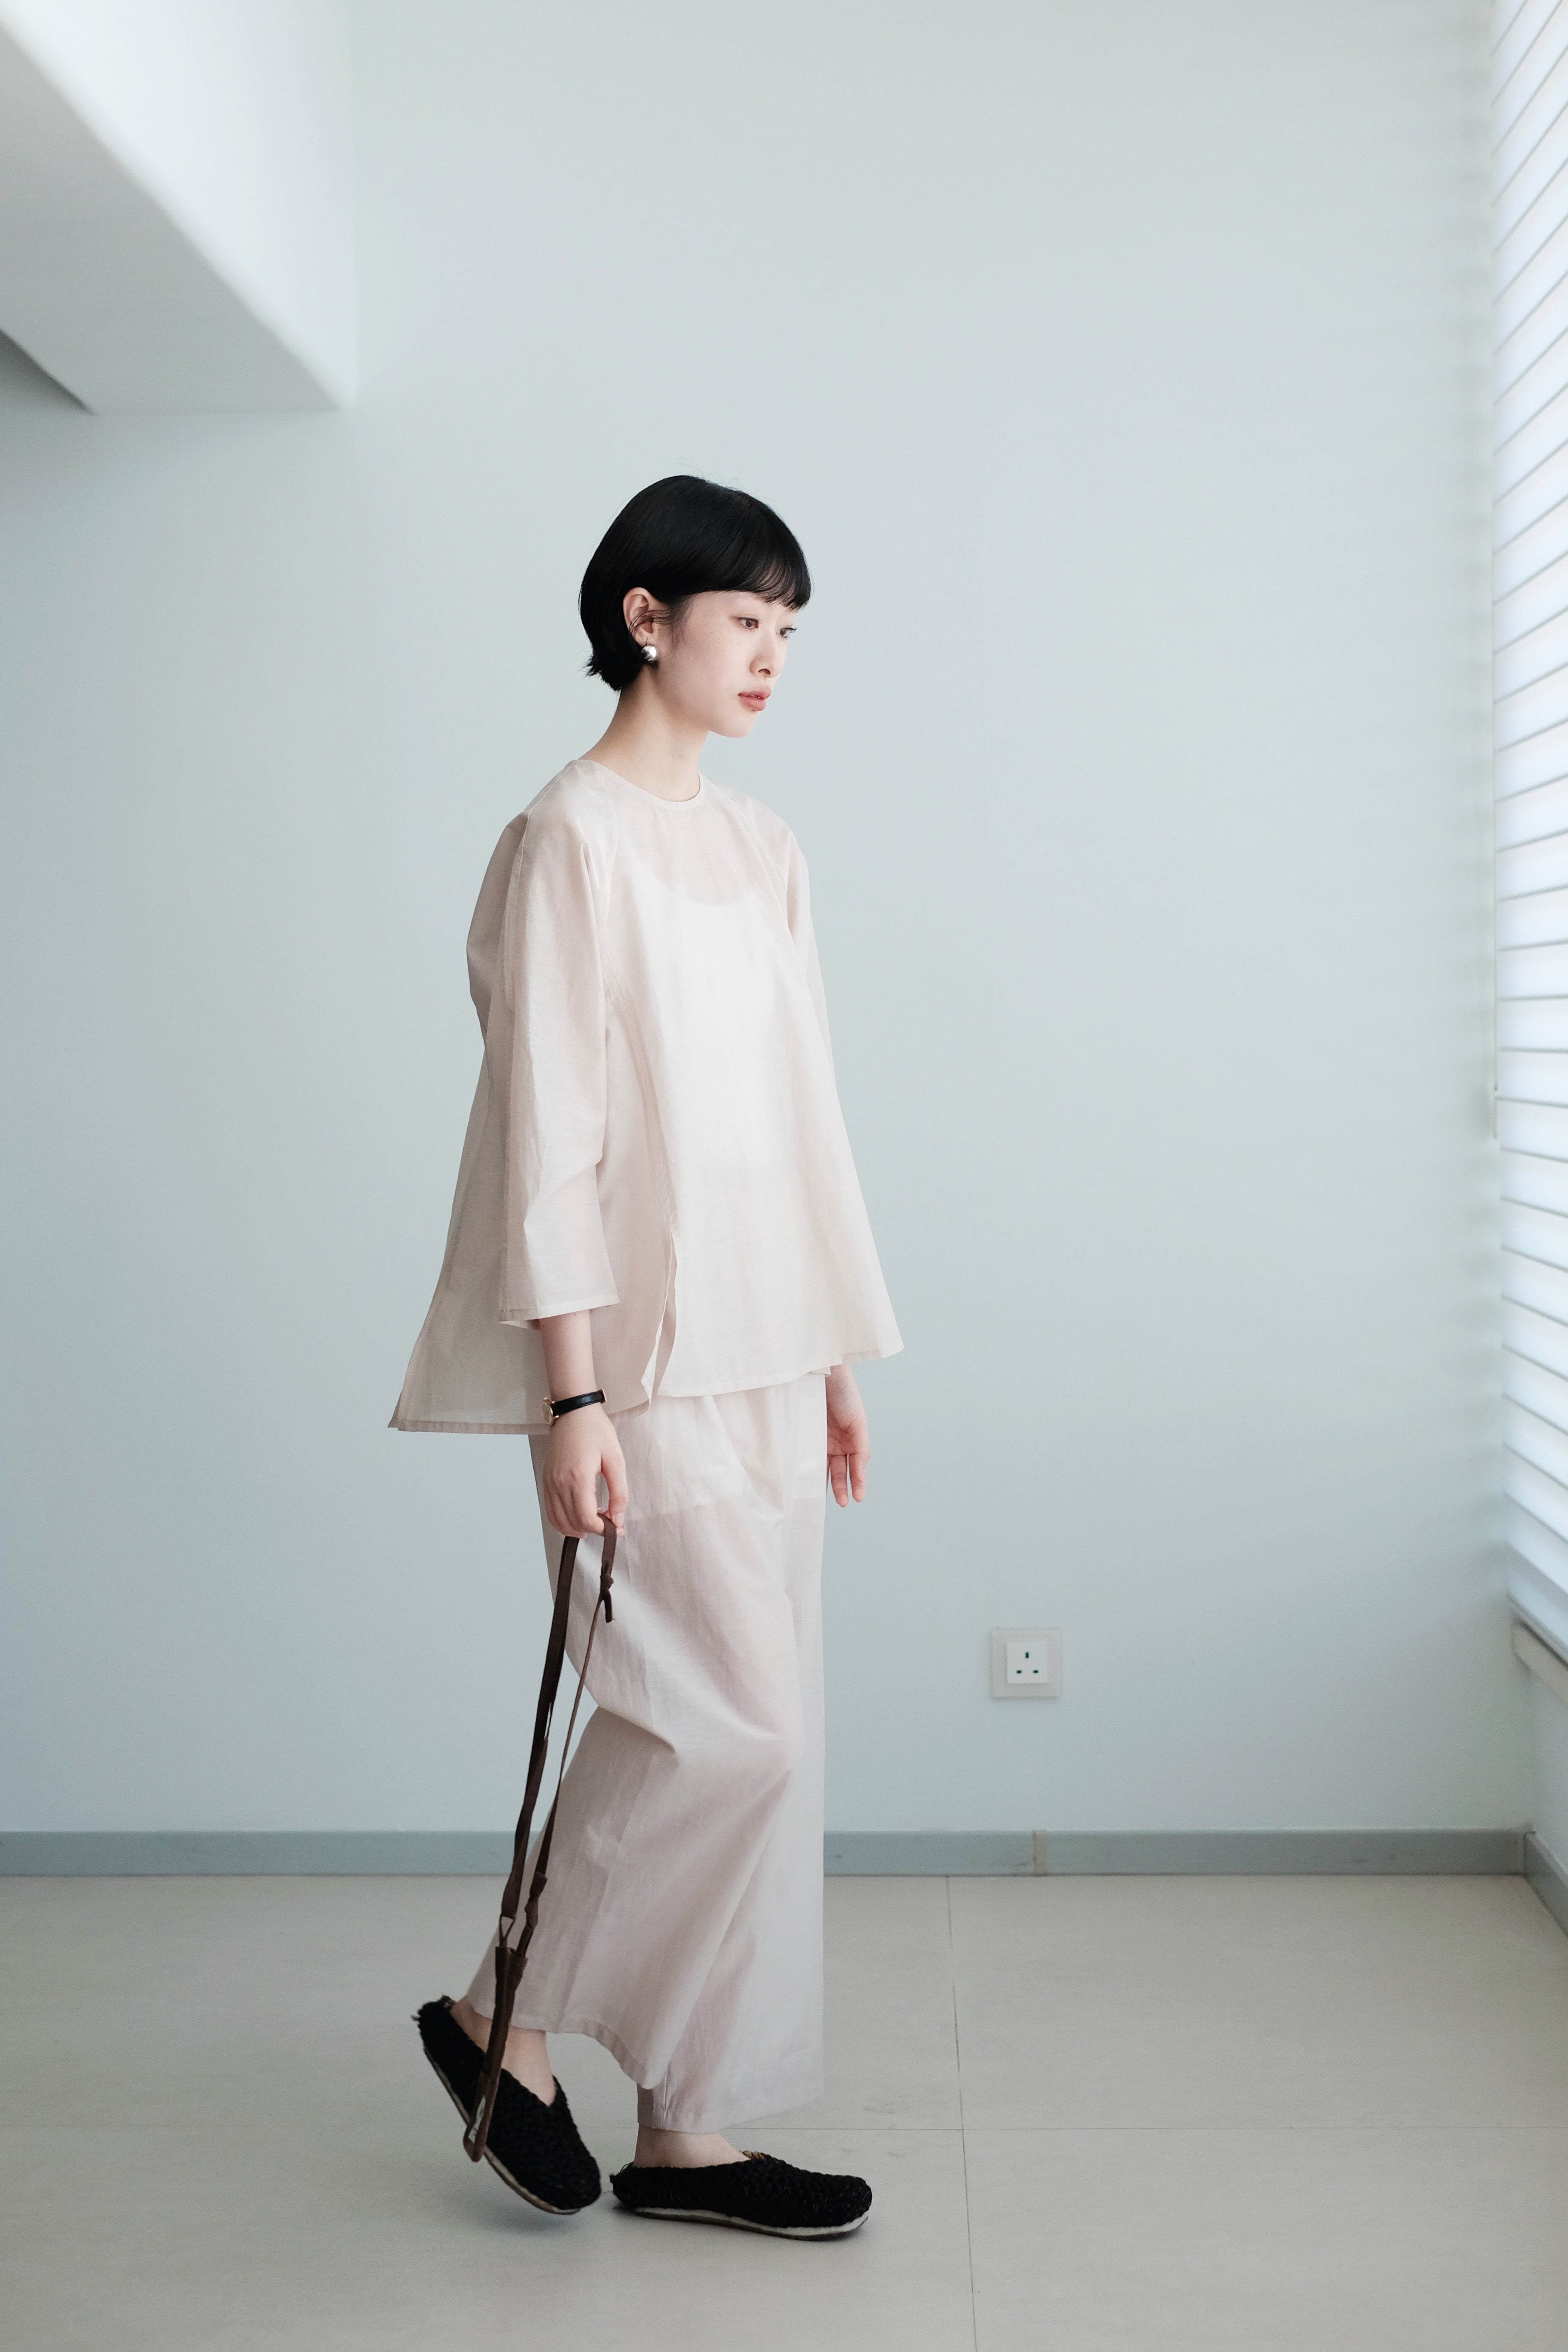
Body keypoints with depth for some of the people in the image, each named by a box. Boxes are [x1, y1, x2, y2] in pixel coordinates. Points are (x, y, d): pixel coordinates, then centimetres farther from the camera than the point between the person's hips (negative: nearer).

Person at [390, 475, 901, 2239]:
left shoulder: (758, 848, 15)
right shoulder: (573, 836, -8)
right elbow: (547, 1123, -13)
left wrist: (837, 1360, 16)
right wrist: (572, 1392, -17)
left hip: (761, 1355, 8)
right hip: (645, 1355, -8)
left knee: (727, 1736, 8)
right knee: (737, 1729, -9)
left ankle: (685, 2129, 18)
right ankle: (509, 2019, 13)